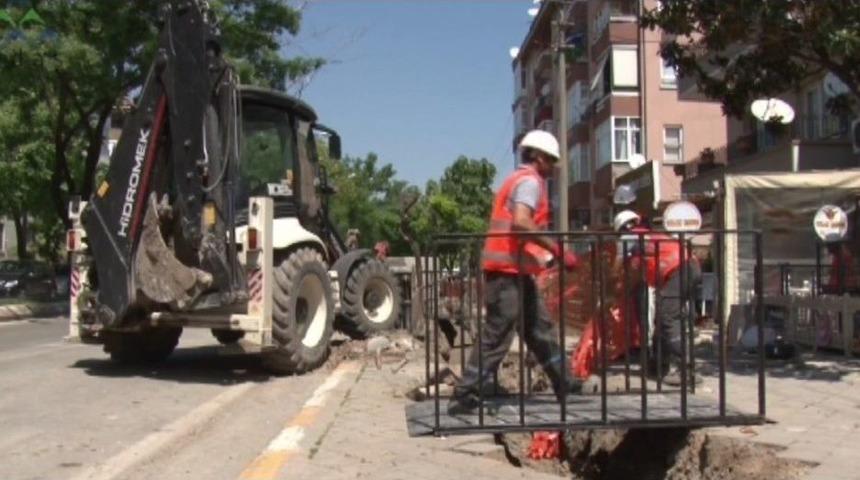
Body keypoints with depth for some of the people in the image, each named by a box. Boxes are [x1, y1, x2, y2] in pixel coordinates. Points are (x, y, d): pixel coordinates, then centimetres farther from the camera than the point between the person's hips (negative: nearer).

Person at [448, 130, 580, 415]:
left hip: (513, 269, 10)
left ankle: (566, 389, 22)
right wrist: (558, 251, -25)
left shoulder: (518, 179, 22)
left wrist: (549, 252, 21)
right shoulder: (530, 181, -9)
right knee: (497, 337, -8)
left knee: (540, 330, 14)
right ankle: (464, 397, -4)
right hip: (509, 269, -10)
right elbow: (520, 222, -27)